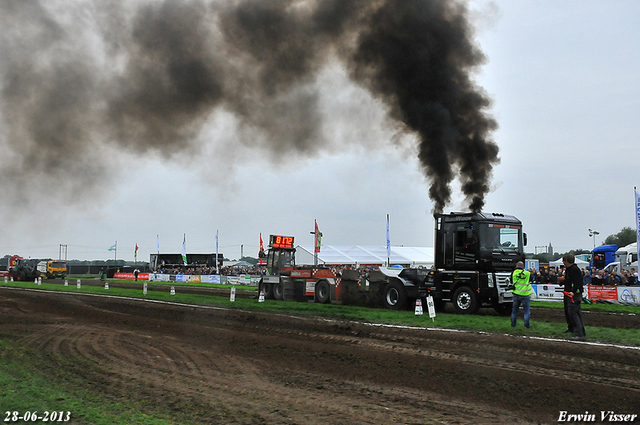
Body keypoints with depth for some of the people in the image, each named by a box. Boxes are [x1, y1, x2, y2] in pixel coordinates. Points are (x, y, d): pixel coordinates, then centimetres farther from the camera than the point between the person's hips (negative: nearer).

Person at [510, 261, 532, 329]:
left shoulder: (514, 273, -3)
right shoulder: (527, 273, -7)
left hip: (516, 294, 2)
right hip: (525, 295, -2)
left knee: (514, 310, 13)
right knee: (527, 310, 8)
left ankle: (513, 324, 18)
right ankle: (527, 325, 5)